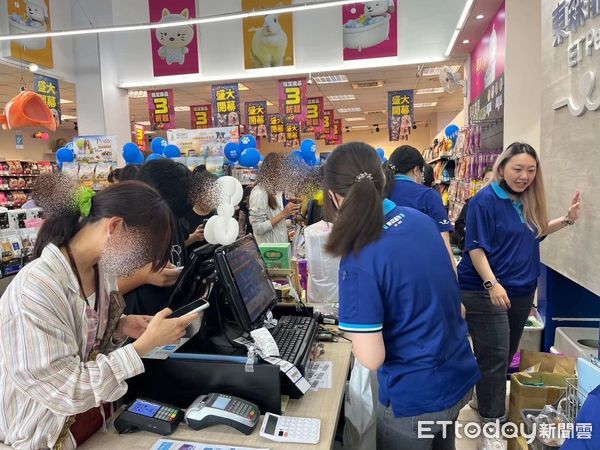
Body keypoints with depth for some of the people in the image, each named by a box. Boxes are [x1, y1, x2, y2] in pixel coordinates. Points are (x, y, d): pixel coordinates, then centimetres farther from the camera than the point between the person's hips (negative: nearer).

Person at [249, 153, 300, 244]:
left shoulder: (276, 190, 4)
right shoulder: (259, 193, -20)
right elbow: (258, 229, -23)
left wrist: (288, 212, 1)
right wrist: (283, 214, -24)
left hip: (281, 244, 8)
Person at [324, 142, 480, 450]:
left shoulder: (360, 261, -28)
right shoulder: (420, 219, -5)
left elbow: (371, 359, -23)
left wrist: (355, 324, -5)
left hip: (417, 397, -6)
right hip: (459, 376, 7)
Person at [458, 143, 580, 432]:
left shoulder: (529, 201, 6)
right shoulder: (485, 200, -15)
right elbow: (475, 247, -18)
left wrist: (567, 219, 11)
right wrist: (492, 283, -27)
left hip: (522, 290, 8)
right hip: (487, 291, -8)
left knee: (507, 353, 19)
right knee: (495, 356, -3)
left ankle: (487, 401, 38)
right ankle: (493, 419, 13)